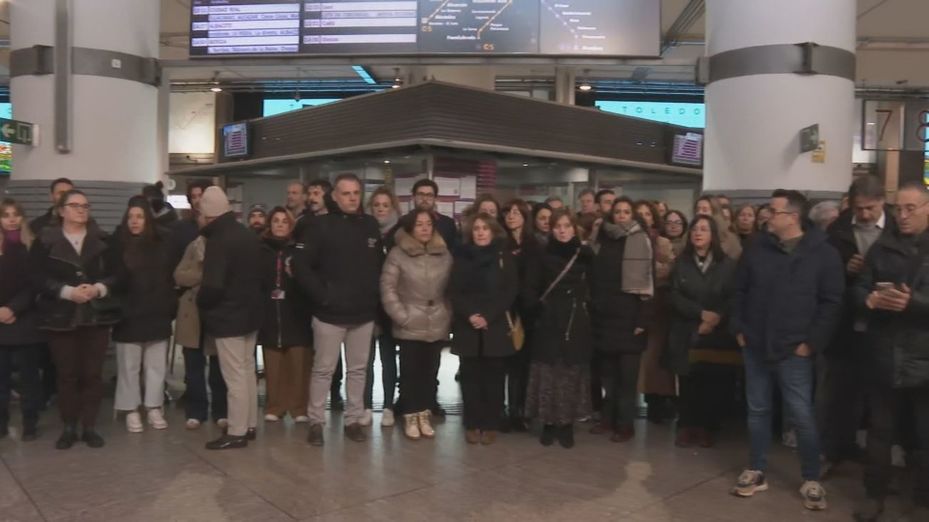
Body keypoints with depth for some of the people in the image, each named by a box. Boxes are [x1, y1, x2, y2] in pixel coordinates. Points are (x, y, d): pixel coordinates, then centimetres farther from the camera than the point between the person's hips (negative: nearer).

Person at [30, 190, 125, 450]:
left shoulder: (102, 241, 7)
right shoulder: (45, 241, 3)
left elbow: (119, 274, 3)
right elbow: (39, 278, -6)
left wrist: (99, 288, -15)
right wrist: (68, 292, -19)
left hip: (97, 316, 1)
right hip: (61, 317, -1)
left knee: (92, 373, 3)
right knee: (67, 373, 4)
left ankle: (90, 427, 14)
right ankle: (69, 428, 16)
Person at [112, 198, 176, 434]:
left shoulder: (160, 244, 5)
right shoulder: (118, 245, -2)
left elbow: (169, 277, 6)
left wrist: (171, 307, 1)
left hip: (157, 314, 2)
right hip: (128, 314, -2)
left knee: (157, 365, 8)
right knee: (129, 366, 6)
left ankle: (154, 408, 19)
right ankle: (131, 410, 16)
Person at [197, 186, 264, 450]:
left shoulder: (218, 240, -18)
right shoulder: (249, 235, 9)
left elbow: (212, 285, -24)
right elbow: (261, 275, 13)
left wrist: (201, 303, -5)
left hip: (228, 316, -9)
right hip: (250, 313, 9)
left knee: (234, 376, -2)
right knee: (247, 372, 16)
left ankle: (237, 432, 5)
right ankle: (249, 425, 24)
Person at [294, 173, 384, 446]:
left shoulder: (371, 225, 6)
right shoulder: (320, 225, -6)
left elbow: (380, 264, 15)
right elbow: (300, 265, -10)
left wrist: (376, 294, 4)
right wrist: (321, 294, -14)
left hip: (364, 313, 4)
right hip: (330, 313, -4)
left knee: (358, 370, 12)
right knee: (323, 369, 5)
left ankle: (353, 420, 23)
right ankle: (316, 422, 17)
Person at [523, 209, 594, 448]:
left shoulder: (585, 255, 8)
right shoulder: (541, 256, 4)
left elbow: (594, 287, 11)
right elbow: (529, 289, -2)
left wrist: (587, 308, -1)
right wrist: (536, 307, -16)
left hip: (577, 324, 1)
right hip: (548, 324, -1)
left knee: (572, 373, 2)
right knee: (548, 373, 1)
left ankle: (567, 426, 13)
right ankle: (548, 424, 13)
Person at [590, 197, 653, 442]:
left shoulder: (641, 240, -3)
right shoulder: (602, 238, 11)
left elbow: (647, 279, -8)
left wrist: (642, 318, -13)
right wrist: (592, 308, 7)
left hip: (629, 313, -4)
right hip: (605, 314, 4)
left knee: (627, 373, 0)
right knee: (608, 370, 10)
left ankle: (625, 424, 9)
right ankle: (609, 418, 22)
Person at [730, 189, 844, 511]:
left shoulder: (823, 253, -5)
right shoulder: (759, 248, 5)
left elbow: (831, 302, -6)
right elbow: (740, 291, 11)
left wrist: (812, 342, -10)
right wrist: (738, 329, 4)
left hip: (794, 351, -4)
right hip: (755, 346, 4)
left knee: (801, 415, 1)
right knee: (757, 410, 11)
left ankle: (811, 480, 18)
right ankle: (757, 472, 24)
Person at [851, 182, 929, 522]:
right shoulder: (882, 247, 8)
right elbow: (859, 290, 5)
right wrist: (870, 299, -16)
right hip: (883, 357, 2)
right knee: (879, 430, 13)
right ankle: (875, 493, 28)